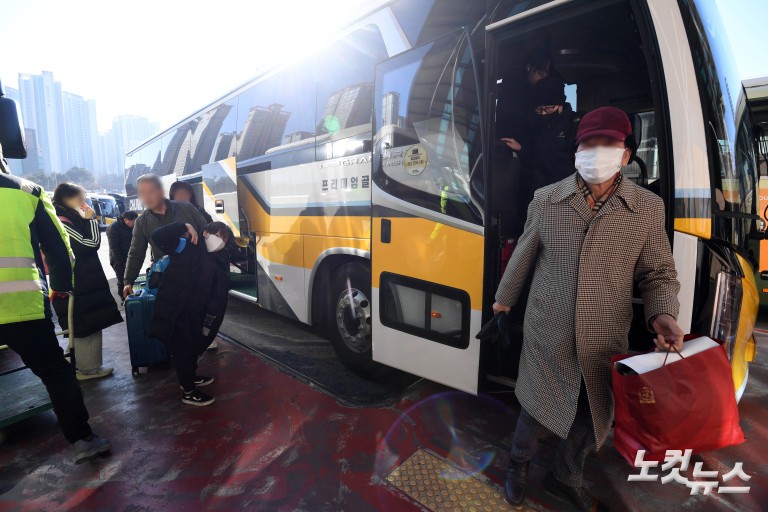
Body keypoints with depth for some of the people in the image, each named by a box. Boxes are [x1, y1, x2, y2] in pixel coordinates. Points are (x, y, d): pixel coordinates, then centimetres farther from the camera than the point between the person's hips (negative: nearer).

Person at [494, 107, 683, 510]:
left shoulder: (648, 209, -3)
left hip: (605, 342, 2)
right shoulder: (546, 199, -4)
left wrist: (662, 314, -17)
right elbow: (523, 257, 6)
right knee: (536, 407, 16)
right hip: (546, 335, -1)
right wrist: (504, 298, 16)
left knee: (592, 418, 19)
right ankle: (518, 464, 47)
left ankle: (564, 479, 49)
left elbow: (658, 273, 3)